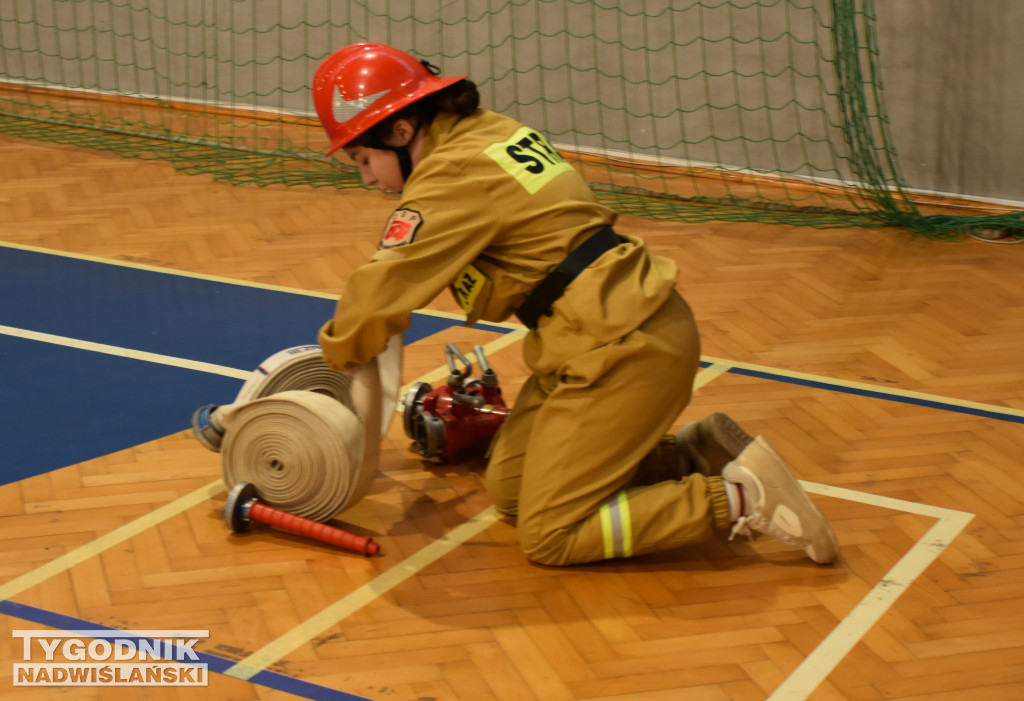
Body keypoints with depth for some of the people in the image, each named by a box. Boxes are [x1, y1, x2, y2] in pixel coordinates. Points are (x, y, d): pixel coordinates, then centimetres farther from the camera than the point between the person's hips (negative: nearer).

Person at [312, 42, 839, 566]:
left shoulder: (452, 177, -16)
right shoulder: (488, 131, 11)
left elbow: (378, 295, -14)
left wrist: (336, 356, 4)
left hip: (622, 347, -10)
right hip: (629, 324, 10)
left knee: (548, 537, -5)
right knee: (508, 487, 15)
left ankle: (739, 499, -7)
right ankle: (692, 454, 13)